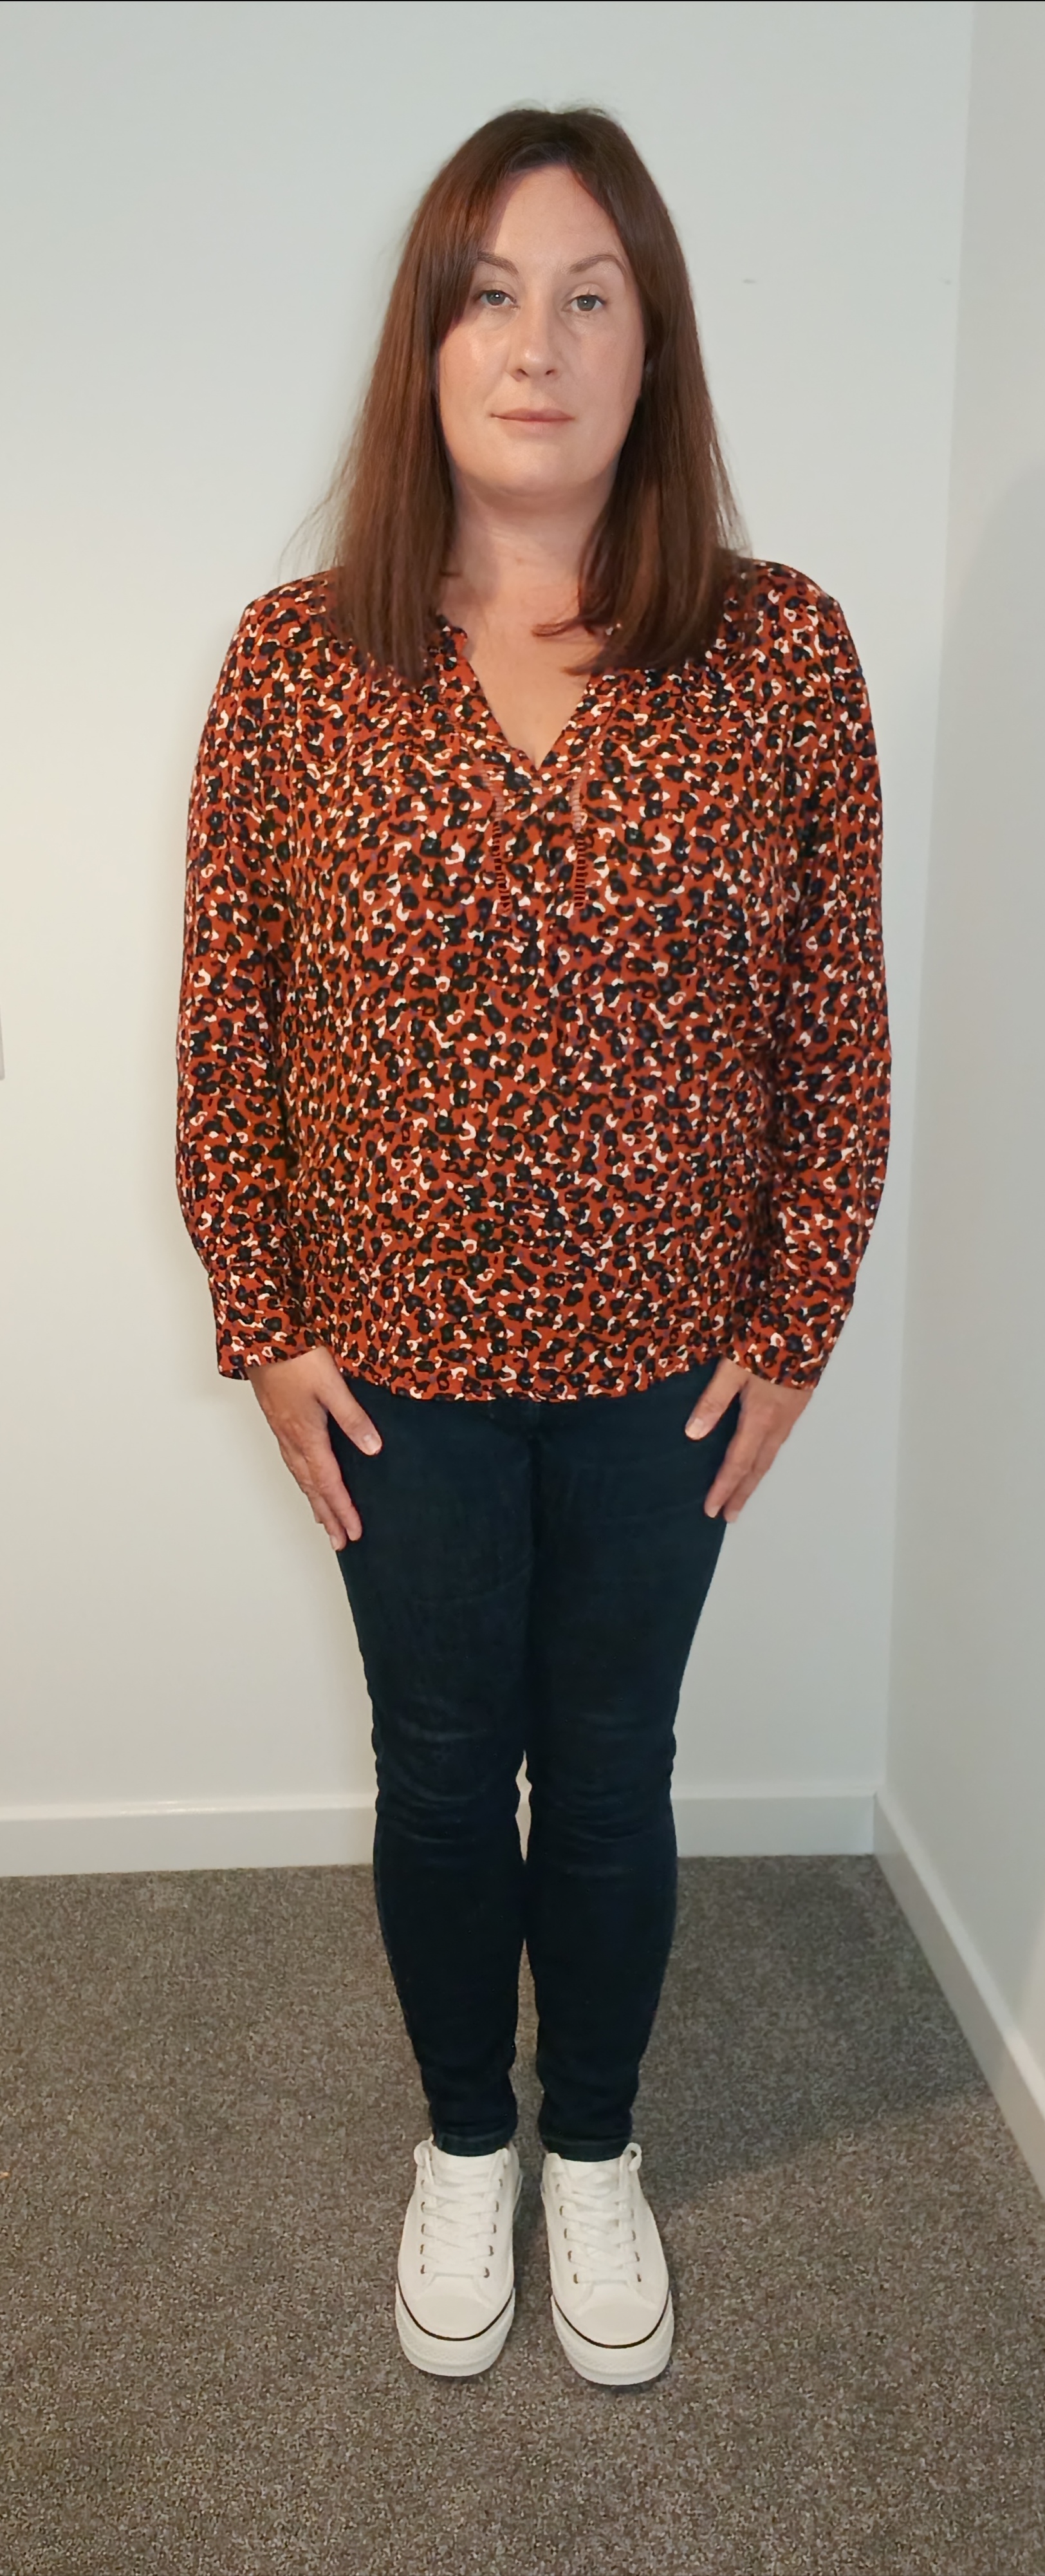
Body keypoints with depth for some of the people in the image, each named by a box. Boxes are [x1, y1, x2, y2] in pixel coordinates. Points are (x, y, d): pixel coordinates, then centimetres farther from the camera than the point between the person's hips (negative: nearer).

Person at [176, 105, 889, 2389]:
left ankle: (596, 2147, 43)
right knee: (440, 1772, 17)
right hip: (396, 1364, 1)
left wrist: (791, 1333, -3)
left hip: (665, 1365, 0)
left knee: (610, 1776, 17)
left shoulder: (784, 656, -8)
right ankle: (465, 2142, 44)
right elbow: (223, 1026, -2)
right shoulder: (294, 661, -7)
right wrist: (266, 1329, -3)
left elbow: (837, 1033, -3)